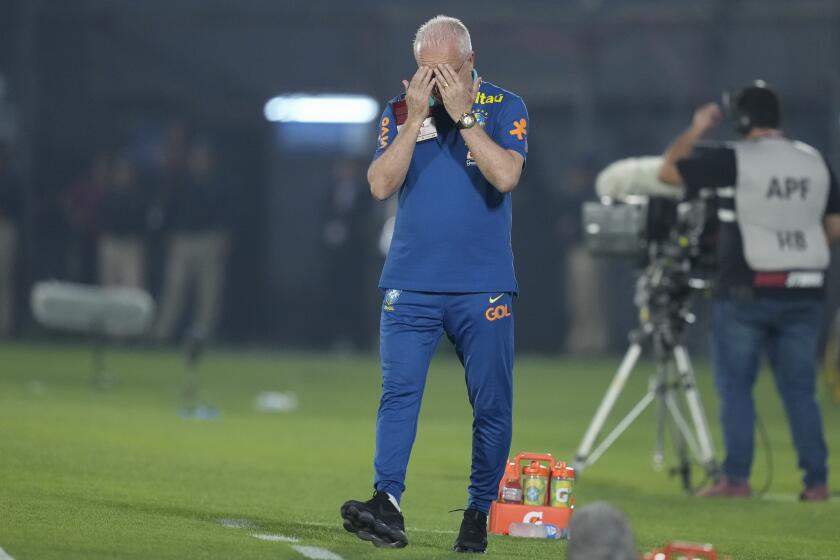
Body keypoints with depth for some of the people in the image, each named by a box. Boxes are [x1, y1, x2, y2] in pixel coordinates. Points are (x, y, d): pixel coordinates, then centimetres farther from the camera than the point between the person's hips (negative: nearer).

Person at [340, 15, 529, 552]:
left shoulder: (504, 108, 1)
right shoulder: (401, 111, 6)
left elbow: (505, 175, -15)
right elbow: (381, 185, -5)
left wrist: (462, 114, -15)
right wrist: (415, 119, -11)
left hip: (483, 286, -1)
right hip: (411, 284, 1)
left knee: (491, 406, 1)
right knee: (399, 392, -13)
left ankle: (479, 513, 10)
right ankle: (387, 504, -21)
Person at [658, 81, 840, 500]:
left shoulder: (735, 161, -10)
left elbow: (668, 172, -4)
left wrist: (696, 129, 9)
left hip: (747, 292, -4)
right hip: (803, 293, 4)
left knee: (735, 386, 5)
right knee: (799, 389, 9)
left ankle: (736, 479, 0)